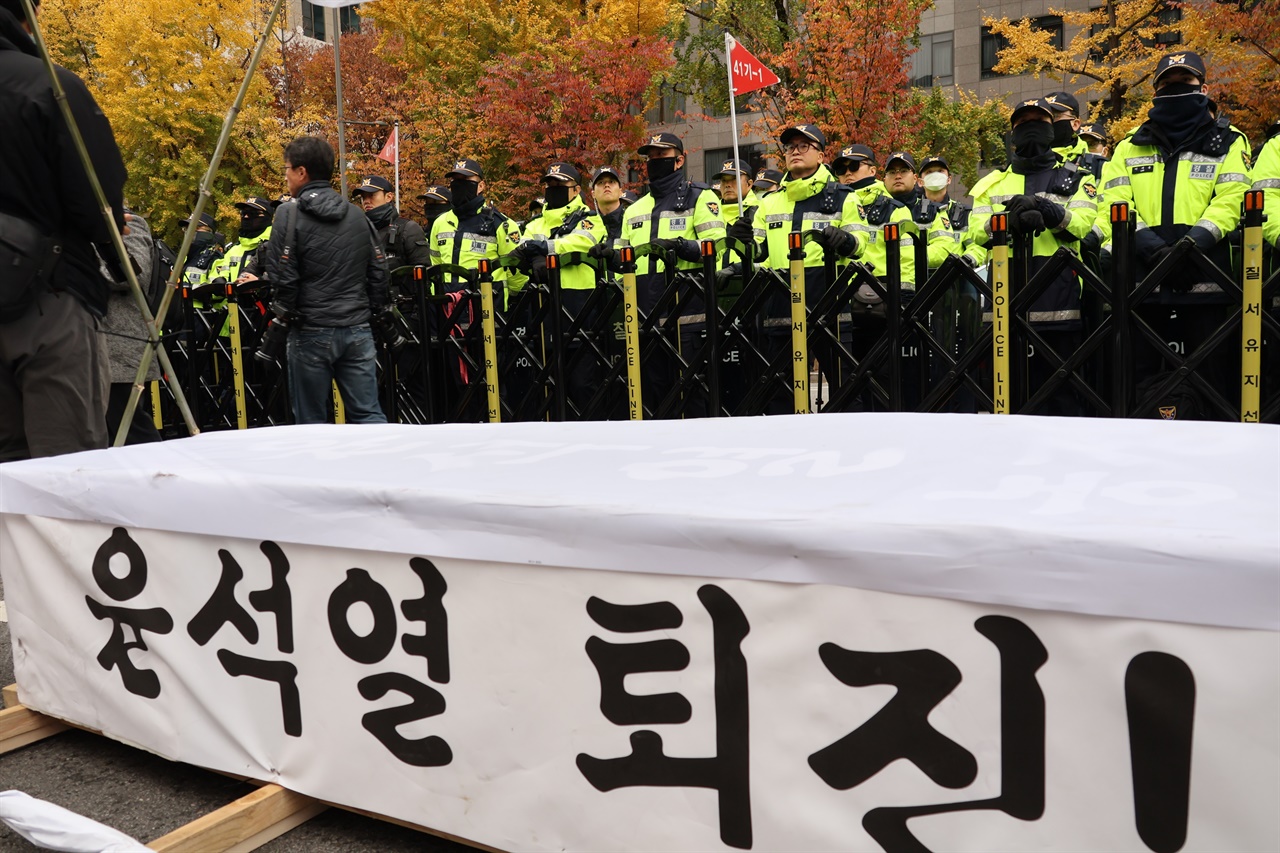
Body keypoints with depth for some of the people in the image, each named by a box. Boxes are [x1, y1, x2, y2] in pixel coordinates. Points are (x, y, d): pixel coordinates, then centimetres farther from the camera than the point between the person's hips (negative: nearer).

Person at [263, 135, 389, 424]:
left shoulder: (289, 214, -6)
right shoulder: (357, 214, 10)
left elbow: (283, 277, -11)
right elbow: (378, 271, 9)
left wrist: (284, 317, 2)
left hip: (312, 332, -4)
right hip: (358, 330, 4)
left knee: (312, 419, 7)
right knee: (368, 414, 5)